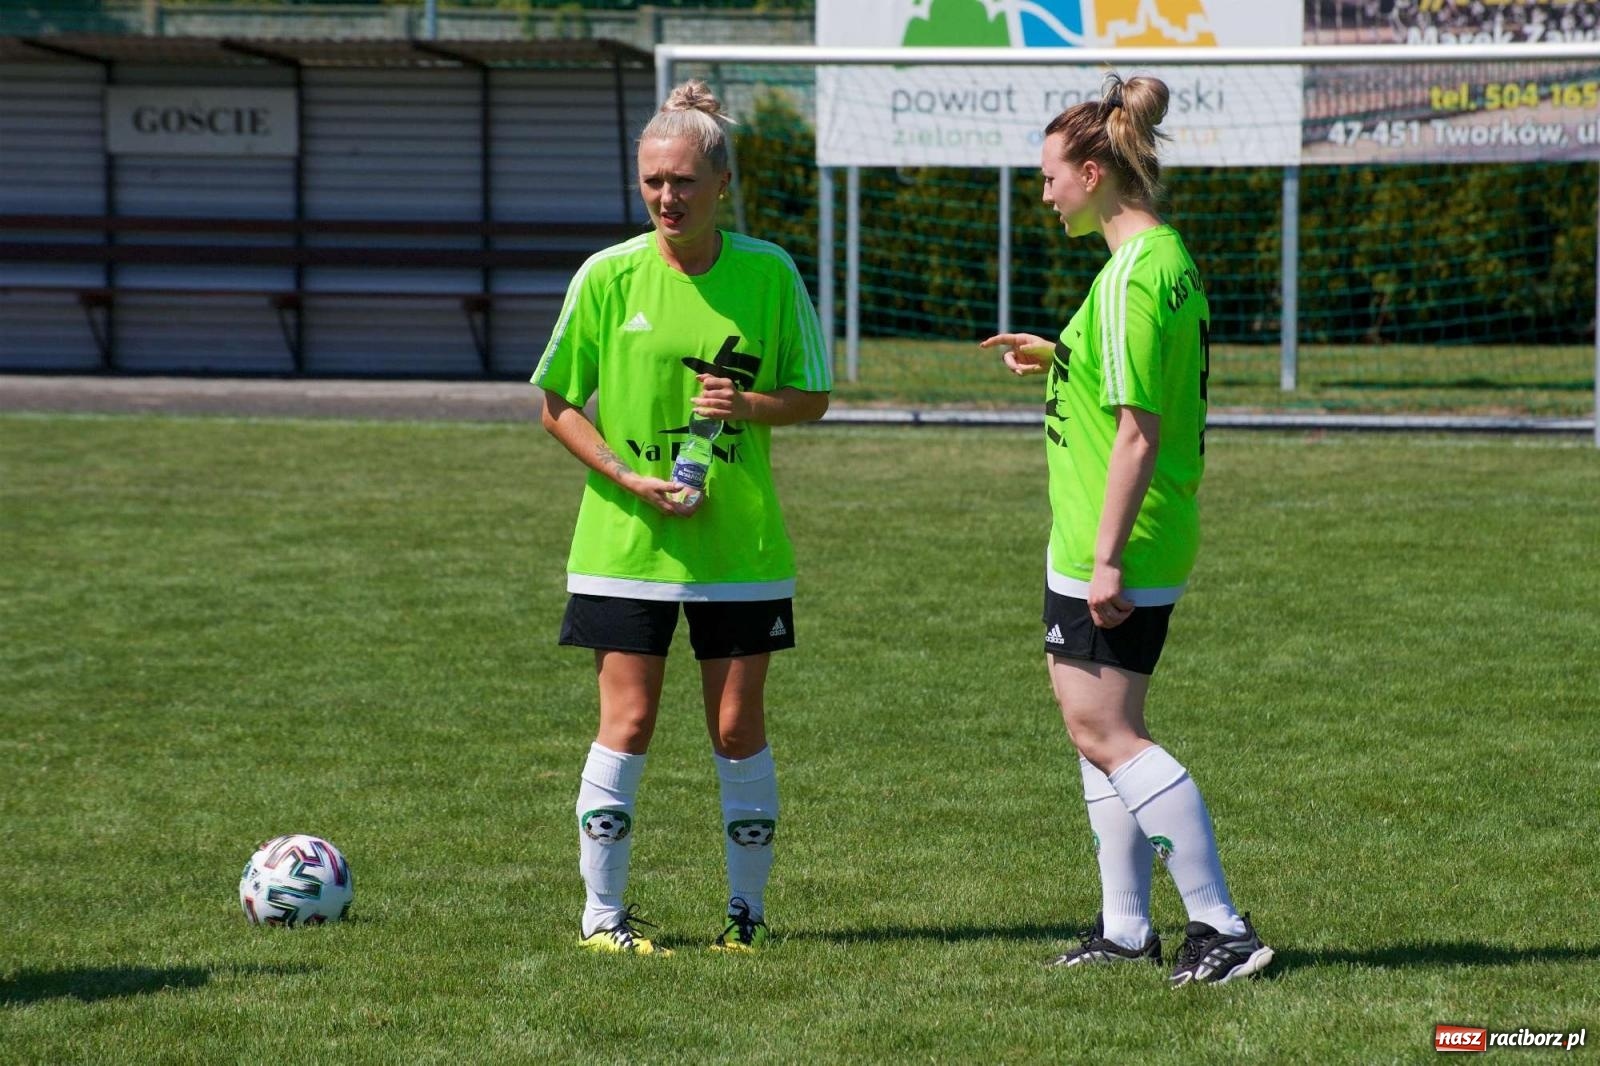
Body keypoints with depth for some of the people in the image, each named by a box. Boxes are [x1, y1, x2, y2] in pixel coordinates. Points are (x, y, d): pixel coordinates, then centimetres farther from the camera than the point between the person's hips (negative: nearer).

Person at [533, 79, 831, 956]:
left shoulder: (769, 274, -2)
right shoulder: (608, 277, -4)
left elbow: (812, 397, 6)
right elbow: (557, 407, 2)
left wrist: (749, 404, -15)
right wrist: (630, 479, -11)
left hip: (741, 543, 1)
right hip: (625, 543, -1)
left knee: (738, 728, 5)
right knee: (626, 726, -2)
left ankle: (747, 909, 18)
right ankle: (602, 913, 8)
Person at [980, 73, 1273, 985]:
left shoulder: (1130, 276, -19)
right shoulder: (1172, 260, 12)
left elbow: (1137, 432, -22)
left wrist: (1107, 558, -22)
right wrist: (1057, 358, 18)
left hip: (1113, 551, -10)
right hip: (1152, 550, 10)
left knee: (1108, 737, -7)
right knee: (1103, 733, 15)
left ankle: (1221, 926, -9)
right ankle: (1127, 928, 21)